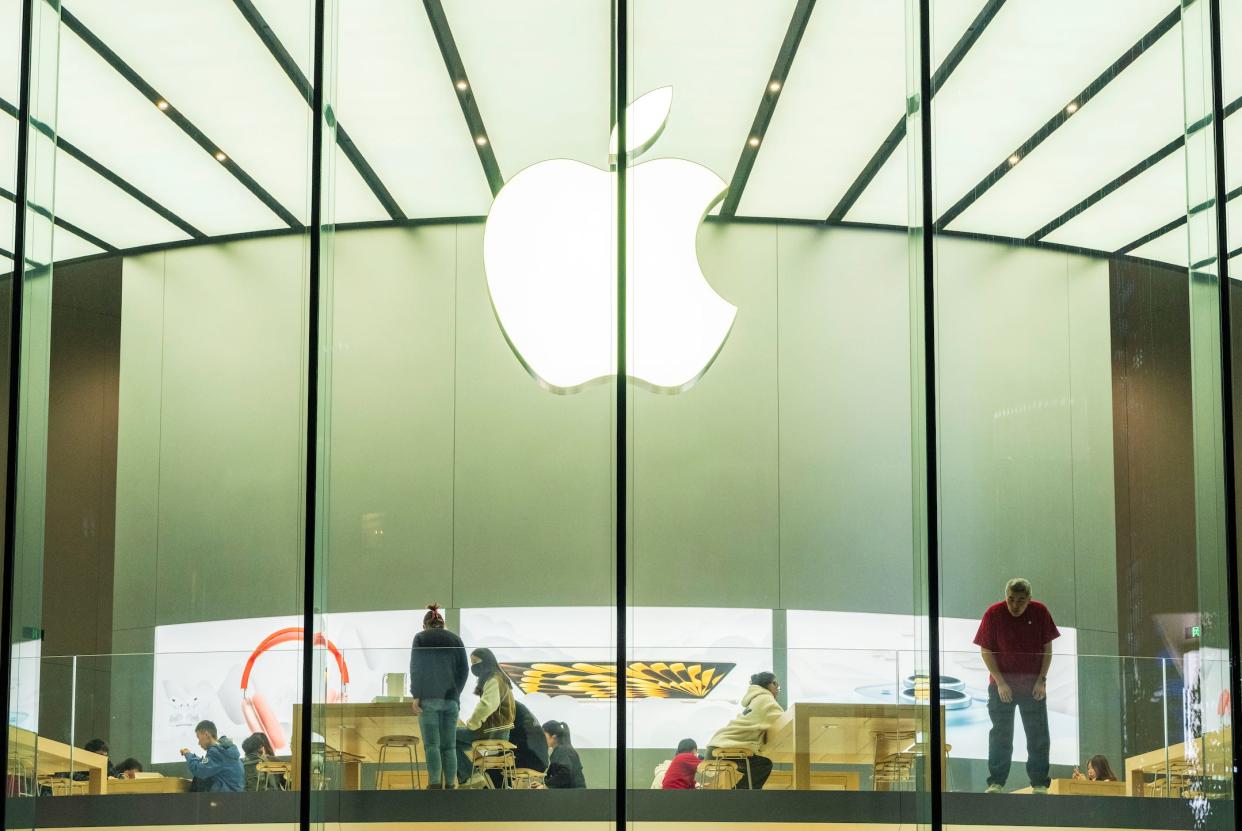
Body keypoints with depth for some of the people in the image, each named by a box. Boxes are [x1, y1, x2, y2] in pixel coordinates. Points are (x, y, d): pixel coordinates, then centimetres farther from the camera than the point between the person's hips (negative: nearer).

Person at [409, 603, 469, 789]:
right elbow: (464, 670, 9)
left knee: (431, 744, -7)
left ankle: (435, 785, -18)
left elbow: (415, 668, -4)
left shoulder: (421, 638, 5)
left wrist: (416, 696, -5)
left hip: (428, 698, -3)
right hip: (451, 699, 3)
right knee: (449, 745, 5)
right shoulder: (455, 639, 13)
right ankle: (450, 786, 1)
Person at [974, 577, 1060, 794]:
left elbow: (1047, 648, 2)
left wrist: (1041, 680, -5)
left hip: (1034, 687, 1)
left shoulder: (1040, 612, -6)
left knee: (1038, 736, 3)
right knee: (1000, 735, 4)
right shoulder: (994, 613, -10)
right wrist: (1000, 682, -10)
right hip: (1002, 685, -1)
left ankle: (1040, 784, 11)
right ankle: (996, 782, 11)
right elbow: (986, 650, -5)